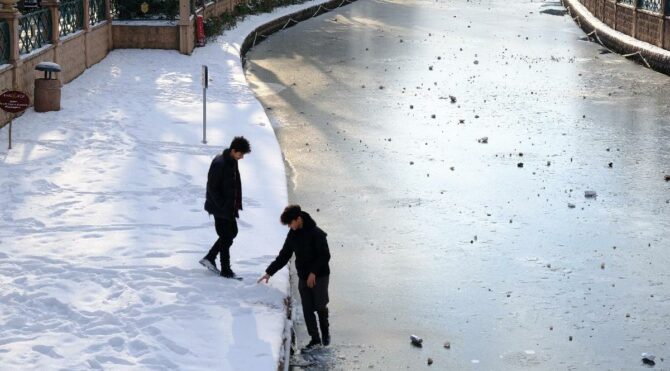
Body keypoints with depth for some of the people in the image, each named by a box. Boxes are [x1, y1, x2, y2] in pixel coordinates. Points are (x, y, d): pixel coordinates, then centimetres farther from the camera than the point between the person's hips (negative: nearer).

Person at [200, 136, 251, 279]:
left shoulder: (232, 162, 6)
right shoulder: (219, 164, -23)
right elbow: (212, 188, -22)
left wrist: (236, 203, 9)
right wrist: (222, 206, -20)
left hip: (229, 207, 9)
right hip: (220, 208, -9)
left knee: (232, 232, 17)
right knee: (226, 237, 0)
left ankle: (209, 258, 25)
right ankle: (225, 270, 11)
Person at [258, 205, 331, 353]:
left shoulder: (316, 234, -17)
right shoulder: (293, 235, 3)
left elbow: (325, 256, -17)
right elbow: (283, 256, 10)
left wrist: (313, 272, -22)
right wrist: (269, 272, 5)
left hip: (320, 276, -6)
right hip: (303, 278, 6)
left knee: (320, 306, 2)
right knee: (307, 309, 3)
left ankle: (325, 330, 30)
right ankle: (315, 339, 11)